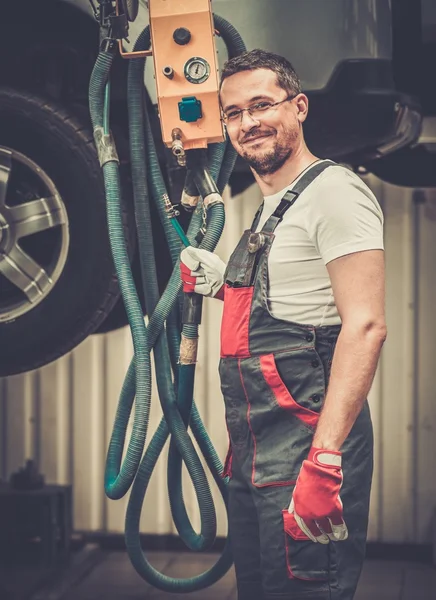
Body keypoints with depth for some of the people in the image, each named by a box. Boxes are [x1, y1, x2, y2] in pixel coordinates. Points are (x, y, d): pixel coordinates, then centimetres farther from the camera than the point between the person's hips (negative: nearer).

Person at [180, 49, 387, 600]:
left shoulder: (333, 191, -10)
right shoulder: (271, 209, 20)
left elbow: (365, 325, -21)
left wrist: (325, 458, -28)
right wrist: (222, 284, 15)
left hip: (306, 448, -10)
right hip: (254, 452, 10)